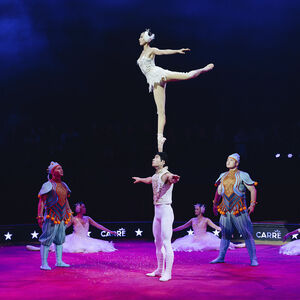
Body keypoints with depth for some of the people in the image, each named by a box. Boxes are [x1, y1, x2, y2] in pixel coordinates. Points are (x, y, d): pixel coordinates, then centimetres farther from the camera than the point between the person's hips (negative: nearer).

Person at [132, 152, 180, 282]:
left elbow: (171, 178, -38)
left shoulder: (166, 174, -13)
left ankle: (167, 272, -2)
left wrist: (174, 179, -63)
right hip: (157, 211, 9)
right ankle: (160, 270, 27)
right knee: (158, 242, 16)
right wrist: (140, 179, 58)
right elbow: (150, 180, 39)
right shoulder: (156, 175, 14)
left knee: (166, 243, -8)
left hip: (166, 211, -9)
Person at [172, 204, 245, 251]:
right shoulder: (193, 220, 13)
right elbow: (183, 226, 19)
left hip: (205, 239, -4)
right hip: (195, 240, 4)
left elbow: (215, 227, -7)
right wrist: (173, 230, 18)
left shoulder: (206, 220, 1)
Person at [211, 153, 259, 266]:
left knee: (247, 234, -5)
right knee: (225, 234, 11)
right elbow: (218, 191, 24)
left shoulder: (242, 175, -3)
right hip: (225, 209, 5)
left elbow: (253, 190, -1)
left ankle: (253, 259, 0)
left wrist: (252, 204, -8)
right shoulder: (223, 176, 13)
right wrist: (215, 204, 24)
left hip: (239, 210, -5)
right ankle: (221, 257, 19)